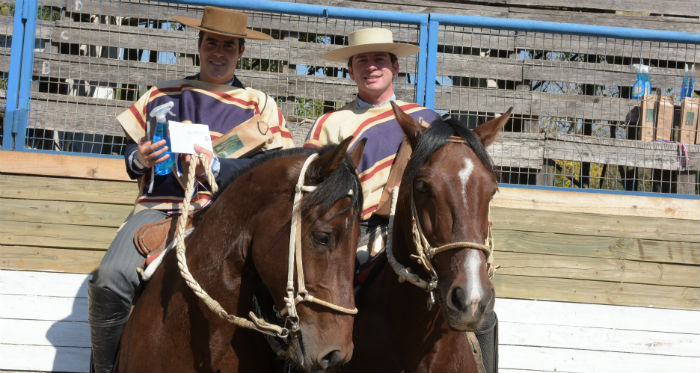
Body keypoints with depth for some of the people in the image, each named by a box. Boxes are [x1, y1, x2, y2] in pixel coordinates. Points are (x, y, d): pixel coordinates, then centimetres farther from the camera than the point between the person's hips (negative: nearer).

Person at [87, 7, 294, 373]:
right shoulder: (162, 95, 20)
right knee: (111, 278, -26)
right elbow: (131, 153, 23)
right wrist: (138, 160, -2)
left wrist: (217, 165, -14)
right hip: (160, 205, 2)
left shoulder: (259, 105, 13)